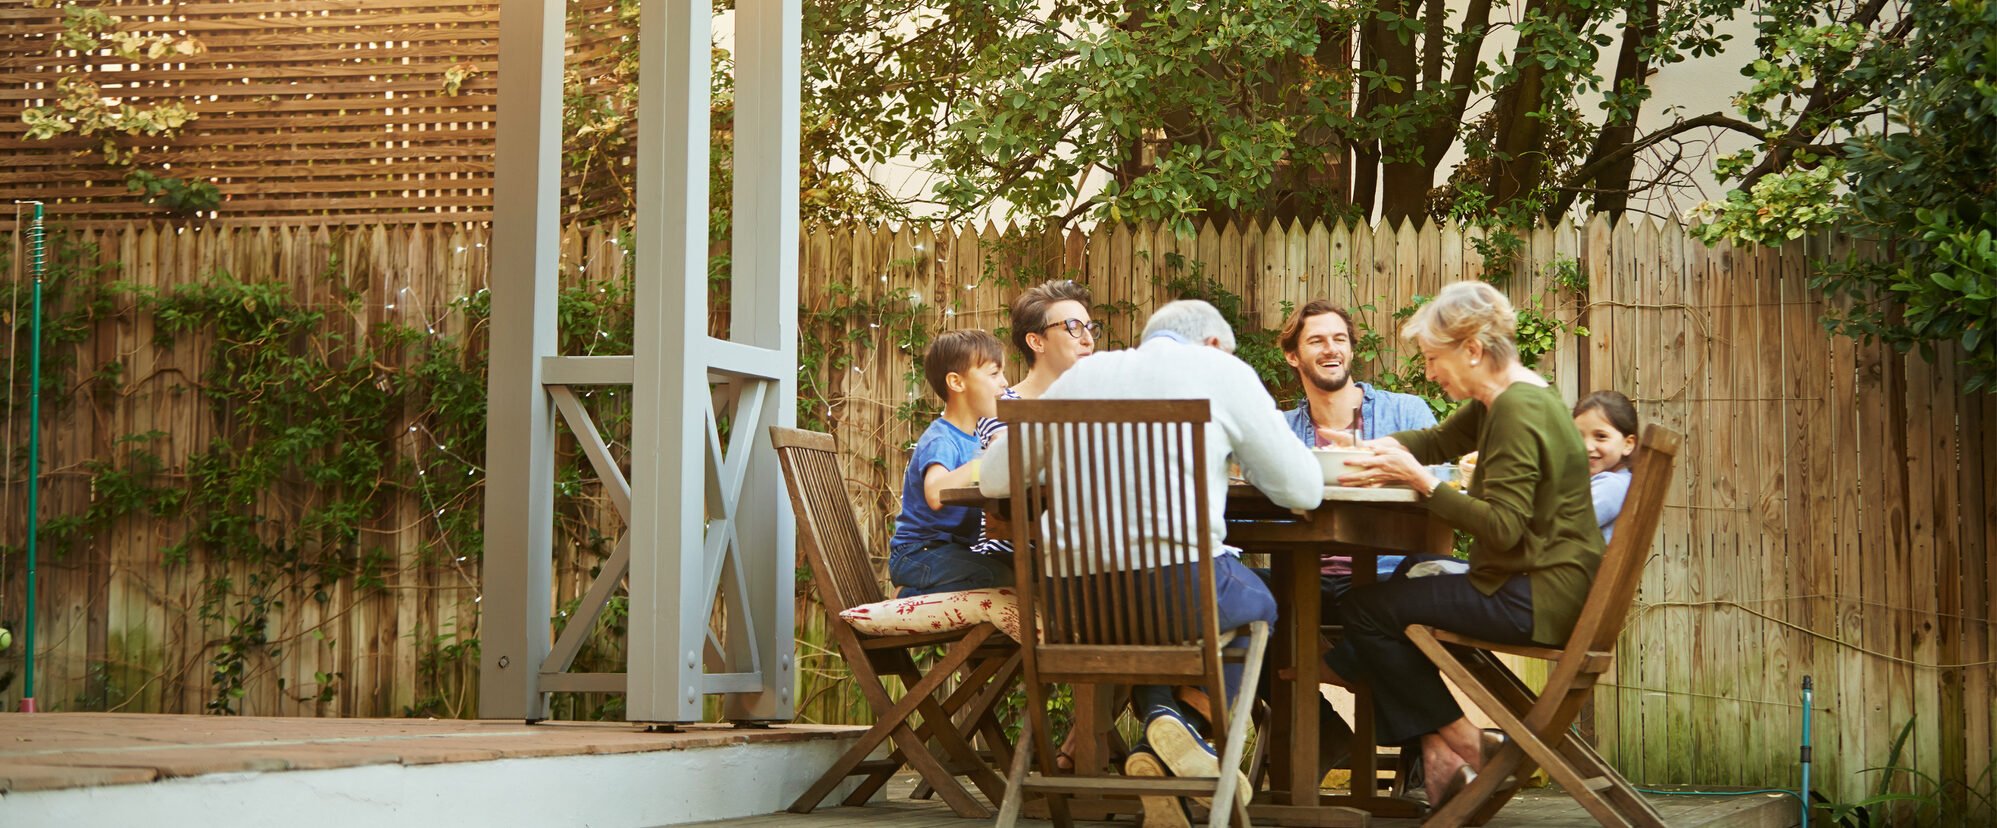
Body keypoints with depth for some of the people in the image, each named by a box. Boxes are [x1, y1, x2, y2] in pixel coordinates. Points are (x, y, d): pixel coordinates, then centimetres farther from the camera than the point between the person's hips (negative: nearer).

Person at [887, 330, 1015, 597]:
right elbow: (935, 494, -37)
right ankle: (916, 596, -9)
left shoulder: (970, 438, 14)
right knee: (1000, 576, -27)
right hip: (917, 553, -9)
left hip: (952, 551, 9)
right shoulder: (940, 441, -18)